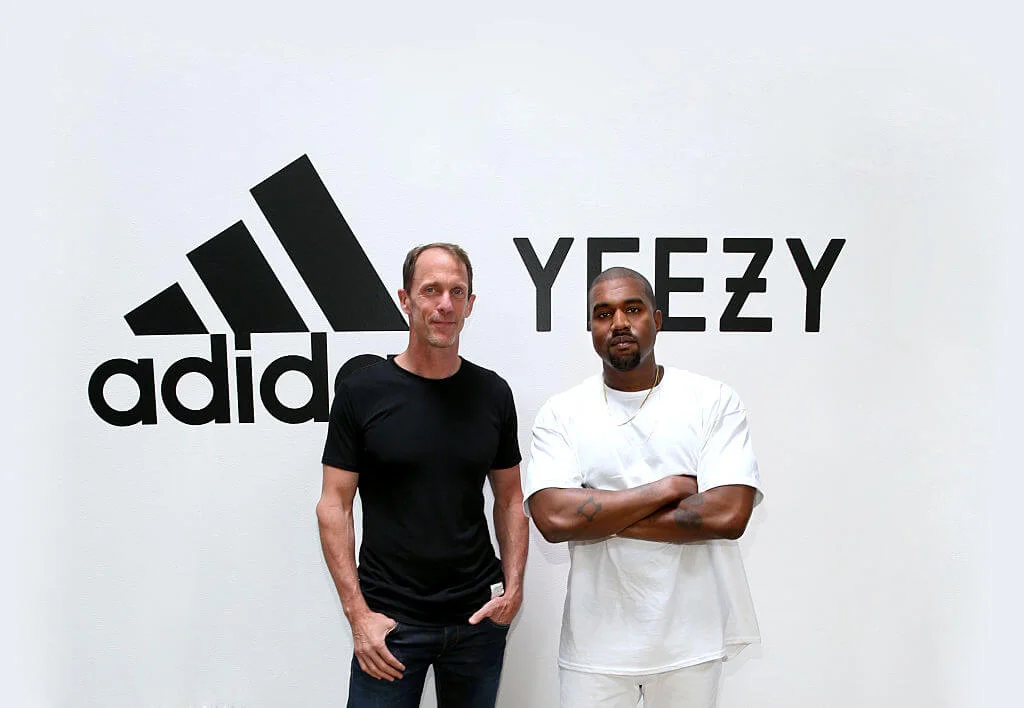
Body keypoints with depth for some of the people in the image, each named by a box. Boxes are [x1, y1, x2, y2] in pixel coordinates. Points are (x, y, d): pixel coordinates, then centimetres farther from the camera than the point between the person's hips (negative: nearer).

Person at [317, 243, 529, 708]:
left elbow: (509, 498, 8)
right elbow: (334, 506, -5)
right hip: (389, 618, -2)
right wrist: (357, 612, -10)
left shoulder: (493, 393, 1)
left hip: (479, 616, 3)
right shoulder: (361, 392, -7)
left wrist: (513, 585, -2)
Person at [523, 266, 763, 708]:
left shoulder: (714, 401, -4)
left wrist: (600, 517, -14)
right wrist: (666, 488, -15)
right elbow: (552, 518, -15)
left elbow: (729, 515, -15)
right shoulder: (562, 413, -3)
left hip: (690, 636, 0)